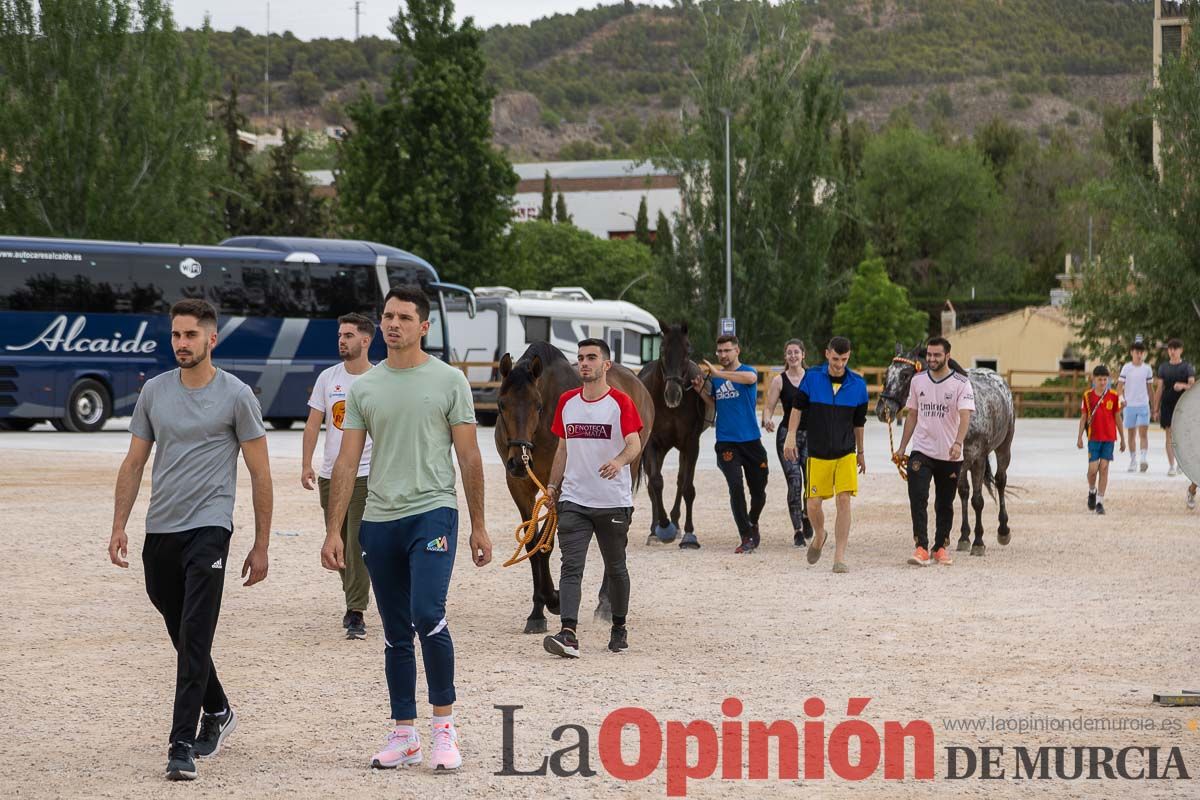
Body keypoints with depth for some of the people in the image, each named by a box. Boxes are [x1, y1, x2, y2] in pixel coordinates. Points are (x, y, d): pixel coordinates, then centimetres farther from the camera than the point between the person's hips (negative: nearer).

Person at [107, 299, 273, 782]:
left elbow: (260, 474, 0)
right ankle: (218, 712, 38)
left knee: (194, 639, -13)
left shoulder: (236, 396, -4)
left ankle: (182, 747, -15)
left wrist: (261, 546, -2)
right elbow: (133, 464, 13)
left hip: (207, 529, -5)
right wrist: (119, 527, 2)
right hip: (159, 532, 5)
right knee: (182, 636, 17)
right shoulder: (154, 392, 9)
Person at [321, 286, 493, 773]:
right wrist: (333, 530, 2)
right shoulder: (364, 387, 10)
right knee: (396, 634, 9)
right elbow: (347, 462, 8)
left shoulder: (449, 381, 1)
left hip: (432, 513, -4)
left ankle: (445, 725, -7)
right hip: (379, 521, 4)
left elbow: (469, 456, 2)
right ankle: (404, 735, 17)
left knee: (427, 615, -20)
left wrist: (478, 526, 1)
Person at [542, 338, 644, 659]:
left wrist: (619, 461, -37)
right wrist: (553, 484, 12)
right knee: (571, 567, -11)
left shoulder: (621, 402, -5)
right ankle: (568, 635, -20)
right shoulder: (567, 402, 10)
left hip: (613, 502, -3)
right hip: (573, 500, 3)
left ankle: (619, 627, 30)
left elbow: (634, 444, -17)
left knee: (615, 568, 12)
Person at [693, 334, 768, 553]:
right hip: (726, 442, 2)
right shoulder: (715, 378, 9)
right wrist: (701, 390, 3)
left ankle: (753, 523, 38)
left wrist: (718, 373, -33)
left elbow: (750, 378, -29)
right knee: (736, 487, -13)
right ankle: (747, 538, -7)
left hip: (751, 441, -1)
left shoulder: (747, 370, -4)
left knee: (758, 491, 8)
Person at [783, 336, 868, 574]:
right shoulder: (812, 377, -3)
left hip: (846, 453, 0)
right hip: (817, 453, 0)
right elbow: (798, 407, 5)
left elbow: (859, 421, 12)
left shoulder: (857, 384, 1)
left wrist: (860, 451, 20)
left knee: (844, 500, -11)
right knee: (814, 503, 0)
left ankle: (839, 557, -7)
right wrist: (791, 436, -5)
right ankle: (819, 535, 34)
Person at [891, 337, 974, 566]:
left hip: (949, 455, -2)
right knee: (917, 498, -14)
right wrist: (902, 448, 13)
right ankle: (921, 548, -17)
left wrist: (958, 443, -36)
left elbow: (965, 417, -19)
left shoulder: (961, 384, -7)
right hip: (921, 451, 2)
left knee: (945, 504, 10)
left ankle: (940, 547, 22)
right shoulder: (917, 380, 6)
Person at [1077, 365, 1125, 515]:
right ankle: (1092, 491, 25)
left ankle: (1100, 501, 3)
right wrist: (1080, 438, 0)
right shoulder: (1088, 395, 1)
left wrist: (1122, 439, 10)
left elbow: (1117, 418, 8)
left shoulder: (1113, 396, 1)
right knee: (1093, 468, -5)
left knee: (1104, 468, -2)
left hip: (1109, 437, 0)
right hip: (1093, 437, 0)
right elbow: (1083, 418, 5)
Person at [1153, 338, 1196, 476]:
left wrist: (1183, 385, -30)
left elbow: (1192, 385, -7)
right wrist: (1156, 409, 8)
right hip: (1167, 405, 1)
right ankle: (1171, 466, 0)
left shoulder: (1187, 367, 3)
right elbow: (1159, 389, 10)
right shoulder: (1163, 367, 9)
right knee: (1170, 435, -2)